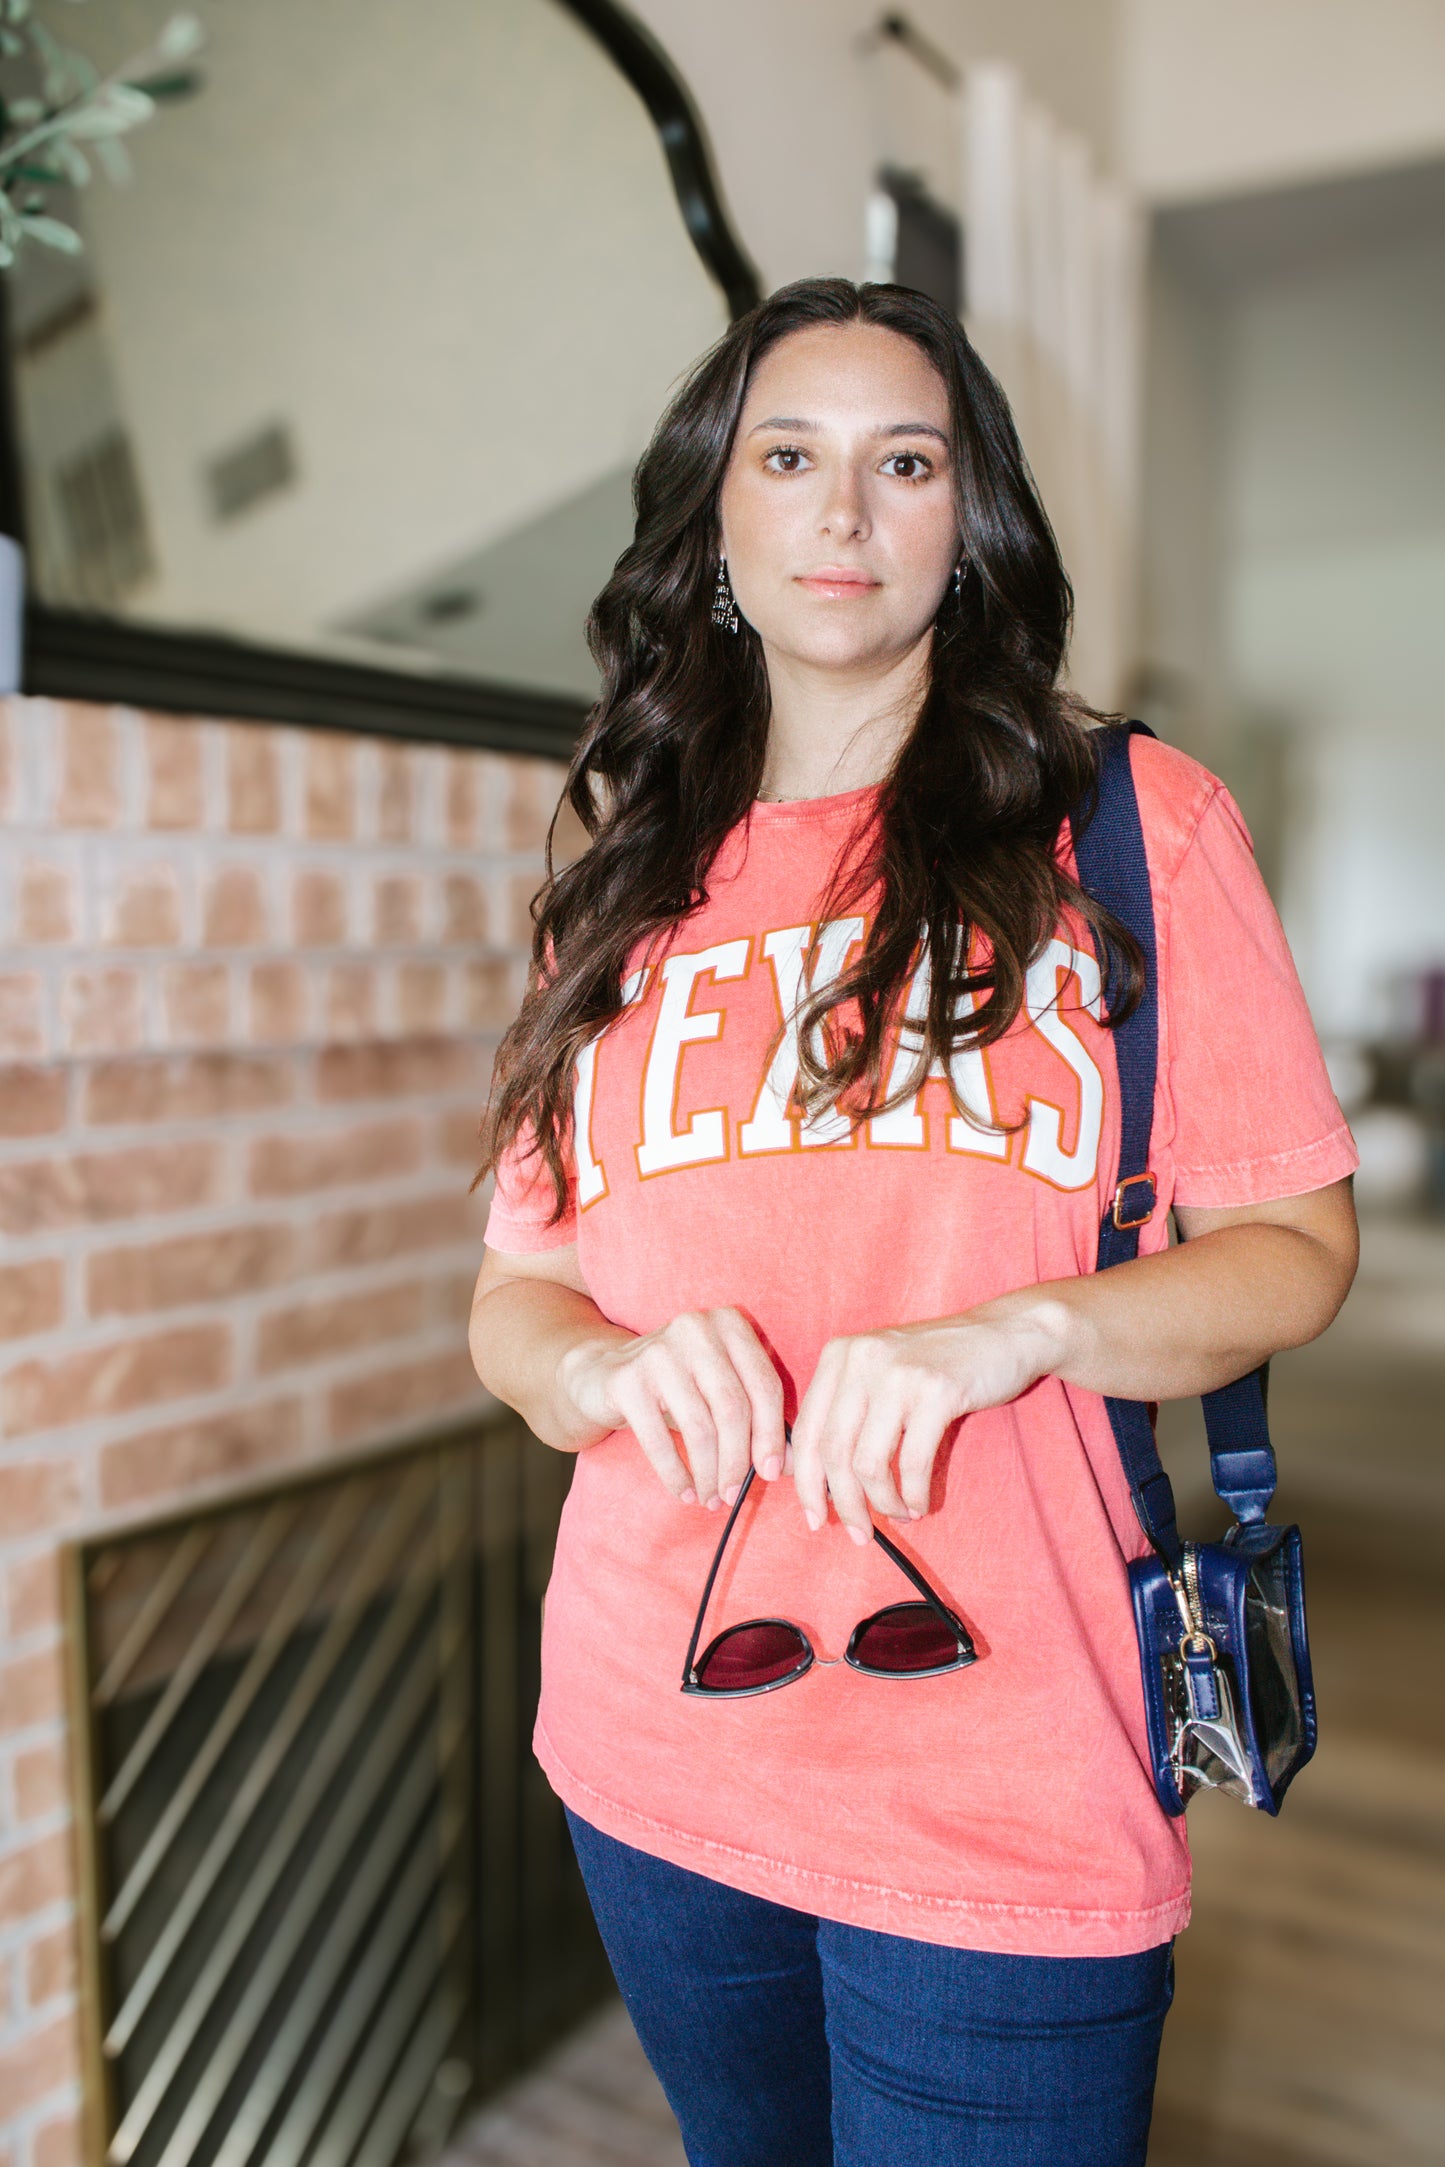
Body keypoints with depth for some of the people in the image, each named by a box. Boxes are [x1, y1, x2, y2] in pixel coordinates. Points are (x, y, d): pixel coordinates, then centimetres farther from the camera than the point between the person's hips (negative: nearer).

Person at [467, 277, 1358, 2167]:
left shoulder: (1134, 824, -3)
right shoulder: (636, 882, 7)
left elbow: (1298, 1245, -2)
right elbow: (515, 1290, 8)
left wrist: (1016, 1331, -21)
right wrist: (610, 1366, -15)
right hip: (654, 1750, 4)